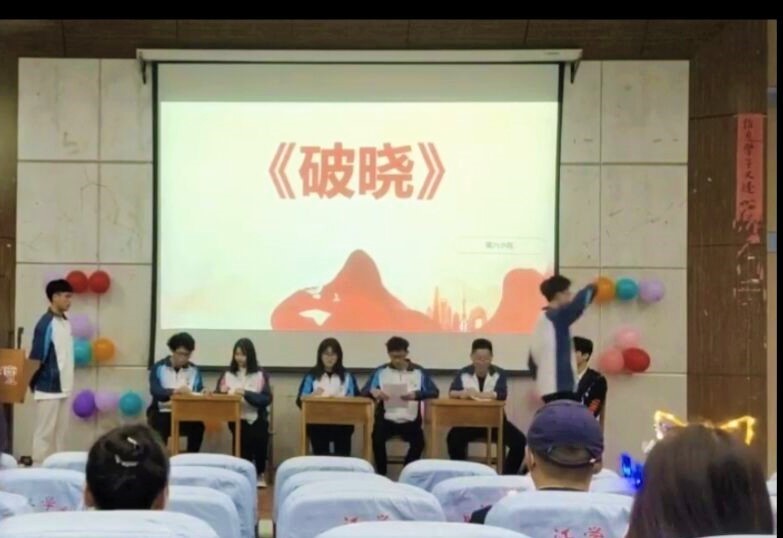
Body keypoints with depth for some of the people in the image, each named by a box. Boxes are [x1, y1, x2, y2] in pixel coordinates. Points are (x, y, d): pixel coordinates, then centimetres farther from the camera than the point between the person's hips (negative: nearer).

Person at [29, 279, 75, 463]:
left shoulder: (66, 322, 11)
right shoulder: (46, 324, -14)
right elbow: (36, 358, -13)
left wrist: (68, 383, 14)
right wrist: (33, 384, -10)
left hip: (64, 388, 8)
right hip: (48, 389, -8)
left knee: (60, 434, 11)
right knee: (45, 434, -1)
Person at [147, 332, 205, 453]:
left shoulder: (194, 370, 12)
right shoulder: (158, 368, 1)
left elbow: (200, 390, 3)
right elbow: (155, 390, -15)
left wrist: (203, 393, -23)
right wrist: (175, 391, -34)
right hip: (162, 413, -2)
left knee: (198, 425, -28)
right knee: (161, 427, -34)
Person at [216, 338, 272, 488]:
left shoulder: (261, 375, 6)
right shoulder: (227, 375, 12)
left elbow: (266, 399, -5)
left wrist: (246, 394, -18)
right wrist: (225, 393, -15)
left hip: (256, 418, -1)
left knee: (259, 436, -29)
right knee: (245, 438, -29)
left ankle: (259, 473, 0)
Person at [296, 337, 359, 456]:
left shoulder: (347, 376, 16)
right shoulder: (311, 375, 13)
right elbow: (300, 400, 4)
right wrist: (313, 396, -18)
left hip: (342, 422, 1)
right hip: (317, 422, 0)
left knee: (342, 455, -25)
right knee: (321, 455, -27)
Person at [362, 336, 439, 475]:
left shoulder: (419, 372, 9)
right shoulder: (380, 372, 11)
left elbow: (434, 392, -1)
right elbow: (364, 391, 4)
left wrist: (416, 395, -20)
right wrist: (373, 392, -21)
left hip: (410, 420, 0)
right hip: (387, 419, 0)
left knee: (418, 441, -29)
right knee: (377, 437, -31)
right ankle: (381, 473, -9)